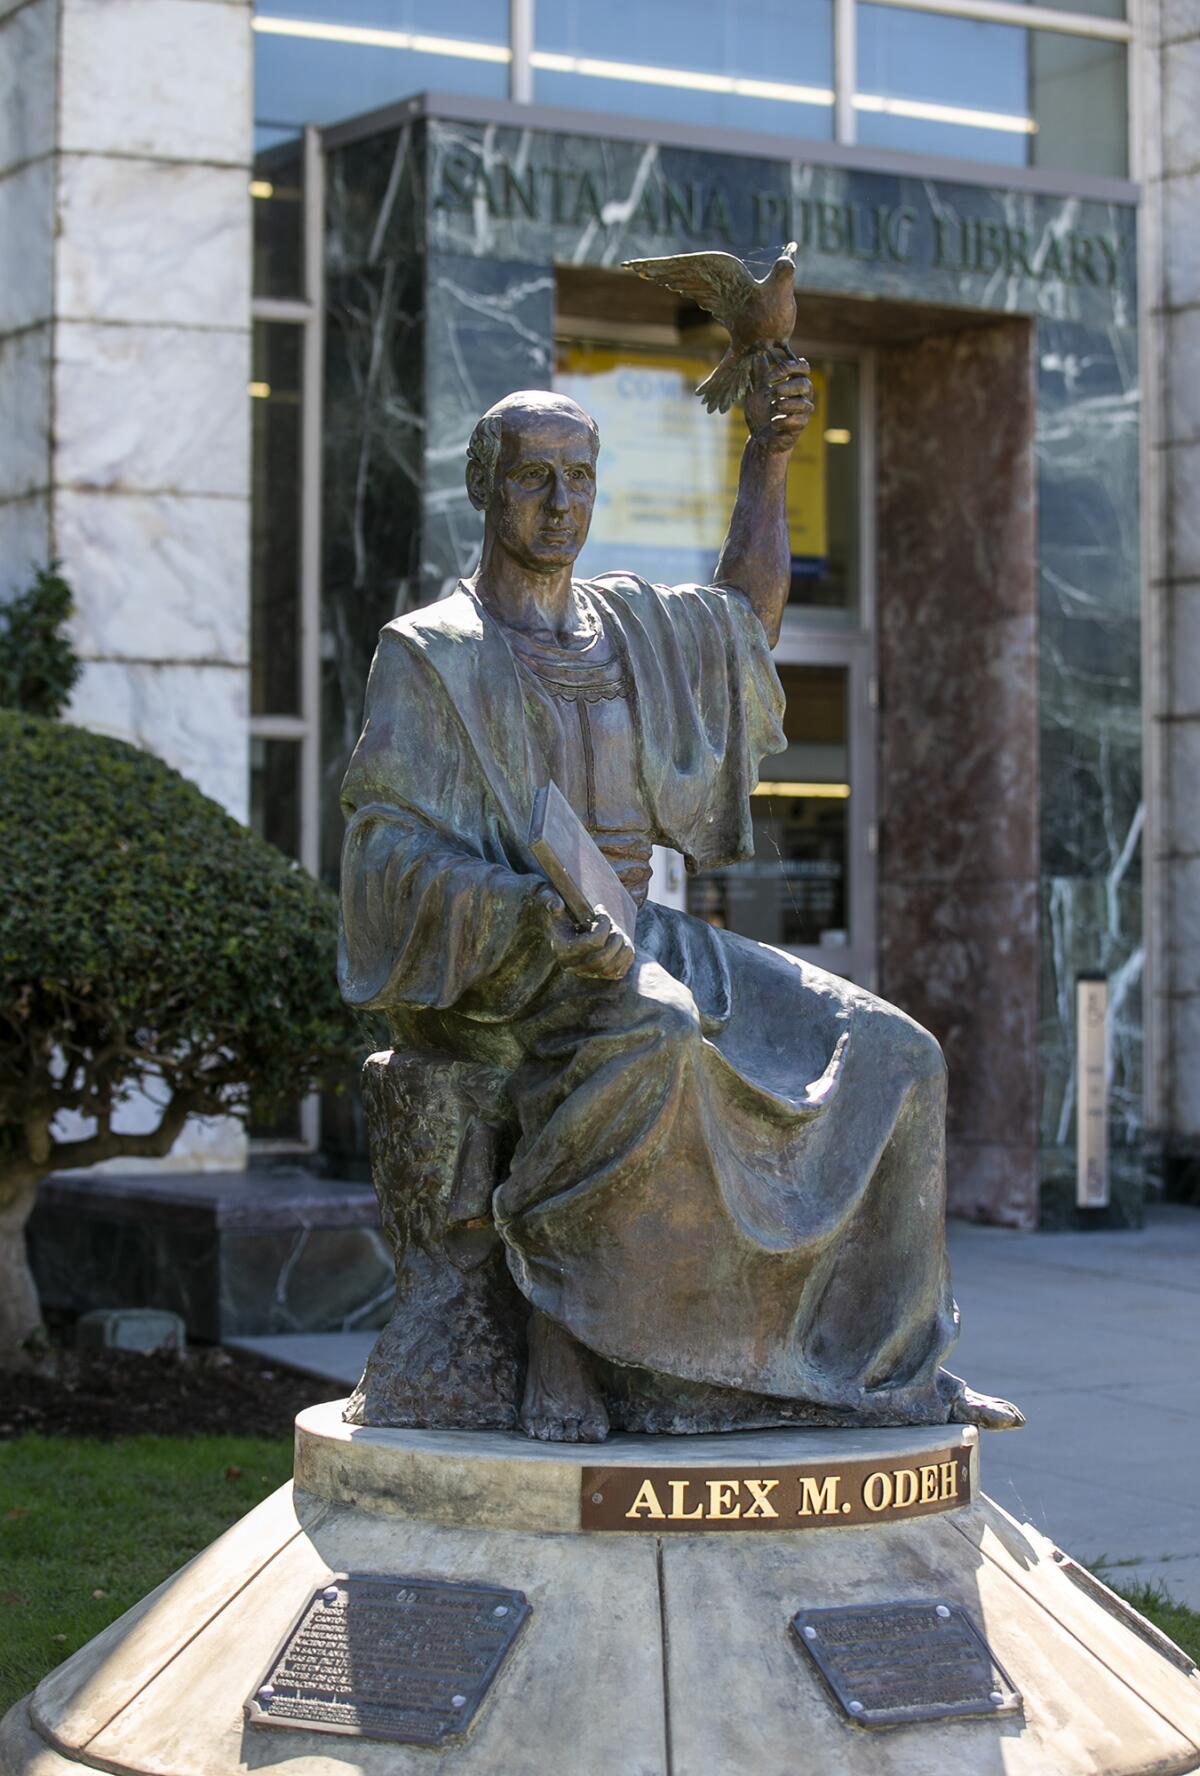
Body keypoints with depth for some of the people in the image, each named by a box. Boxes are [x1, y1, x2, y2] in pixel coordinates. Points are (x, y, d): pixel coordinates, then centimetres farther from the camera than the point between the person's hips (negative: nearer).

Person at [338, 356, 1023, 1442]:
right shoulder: (431, 654, -4)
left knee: (887, 1058, -7)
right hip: (500, 960, -7)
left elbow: (748, 620, 32)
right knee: (650, 1040, -41)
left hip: (641, 941, 7)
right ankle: (563, 1348, -32)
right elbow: (393, 845, -12)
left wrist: (768, 456, 21)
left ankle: (893, 1363, -3)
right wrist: (544, 913, -28)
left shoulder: (623, 623, 14)